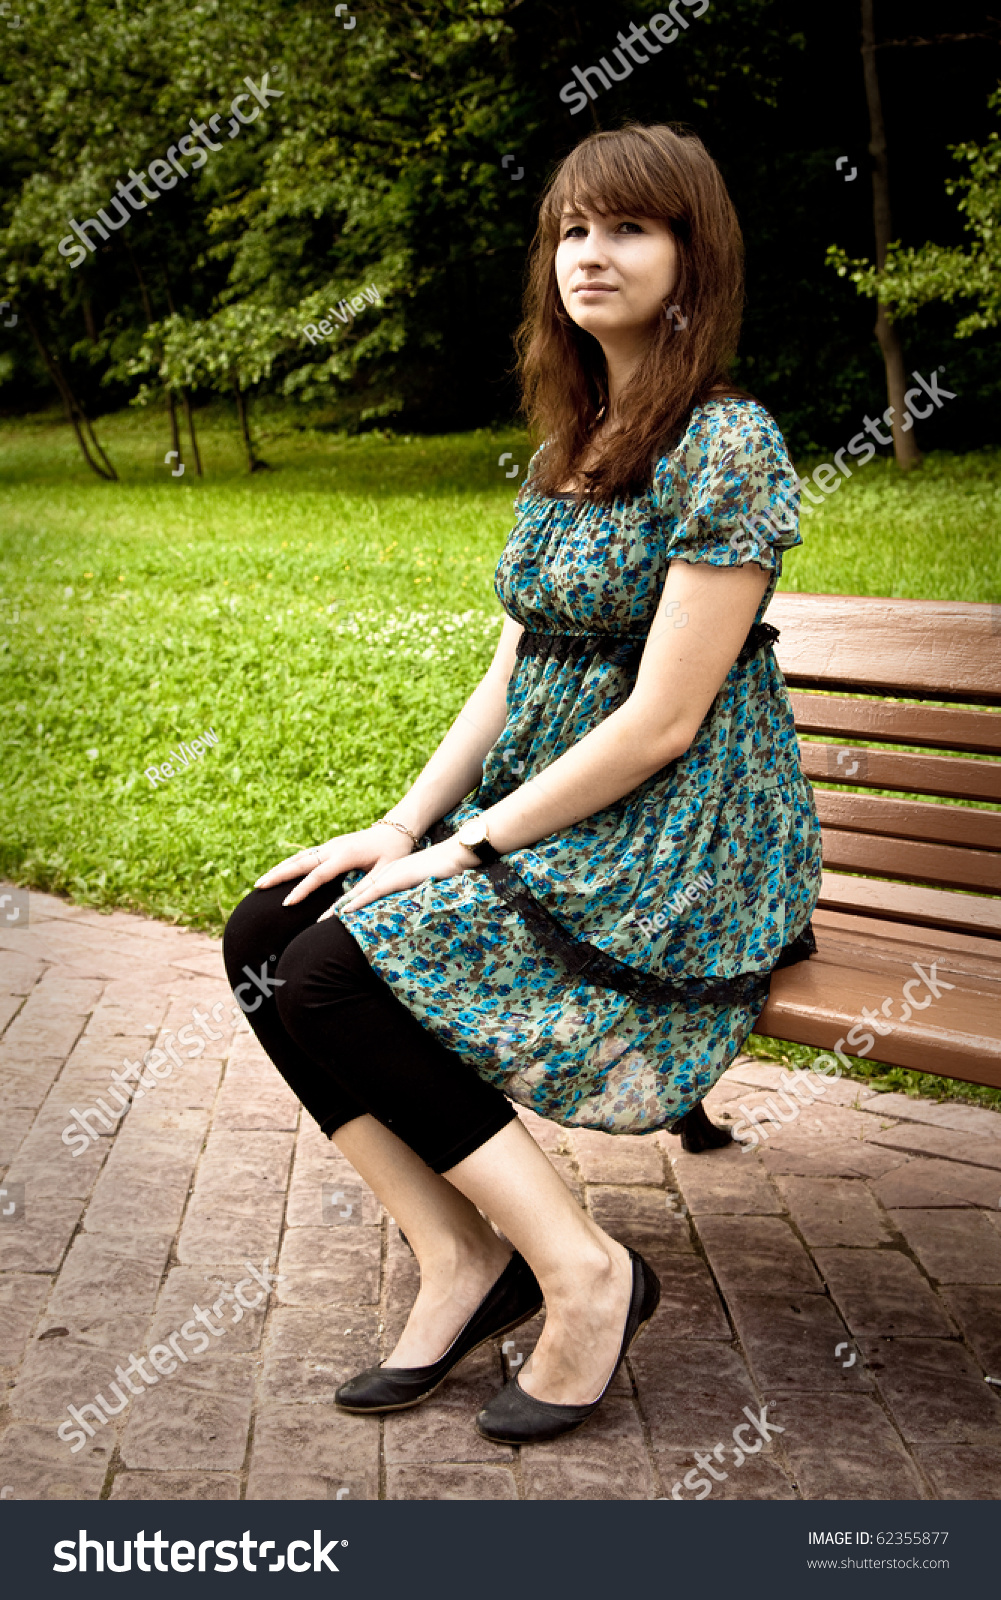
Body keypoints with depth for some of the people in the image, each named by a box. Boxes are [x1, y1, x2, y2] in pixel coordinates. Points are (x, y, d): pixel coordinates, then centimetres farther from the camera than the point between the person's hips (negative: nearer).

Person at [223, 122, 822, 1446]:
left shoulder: (726, 446, -14)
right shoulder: (567, 443, 12)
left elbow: (663, 721, -19)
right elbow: (515, 671, 12)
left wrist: (466, 848, -16)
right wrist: (405, 823, -1)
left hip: (683, 850, -9)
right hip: (545, 817, 9)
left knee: (334, 978, -21)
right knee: (267, 939, -7)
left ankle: (582, 1271, -10)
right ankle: (457, 1253, -4)